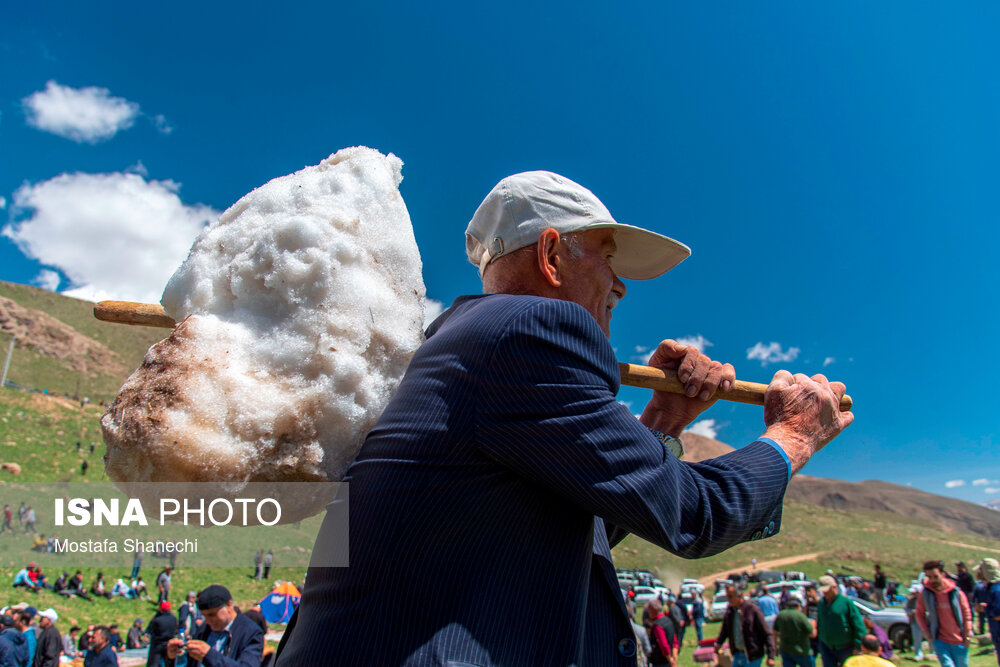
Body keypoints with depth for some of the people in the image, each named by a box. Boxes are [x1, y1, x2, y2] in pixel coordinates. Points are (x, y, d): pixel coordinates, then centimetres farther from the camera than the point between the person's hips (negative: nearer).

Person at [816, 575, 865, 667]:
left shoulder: (847, 601, -12)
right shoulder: (821, 602, 4)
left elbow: (858, 626, -12)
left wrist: (858, 647, -15)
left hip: (845, 648, -4)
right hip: (826, 646, 4)